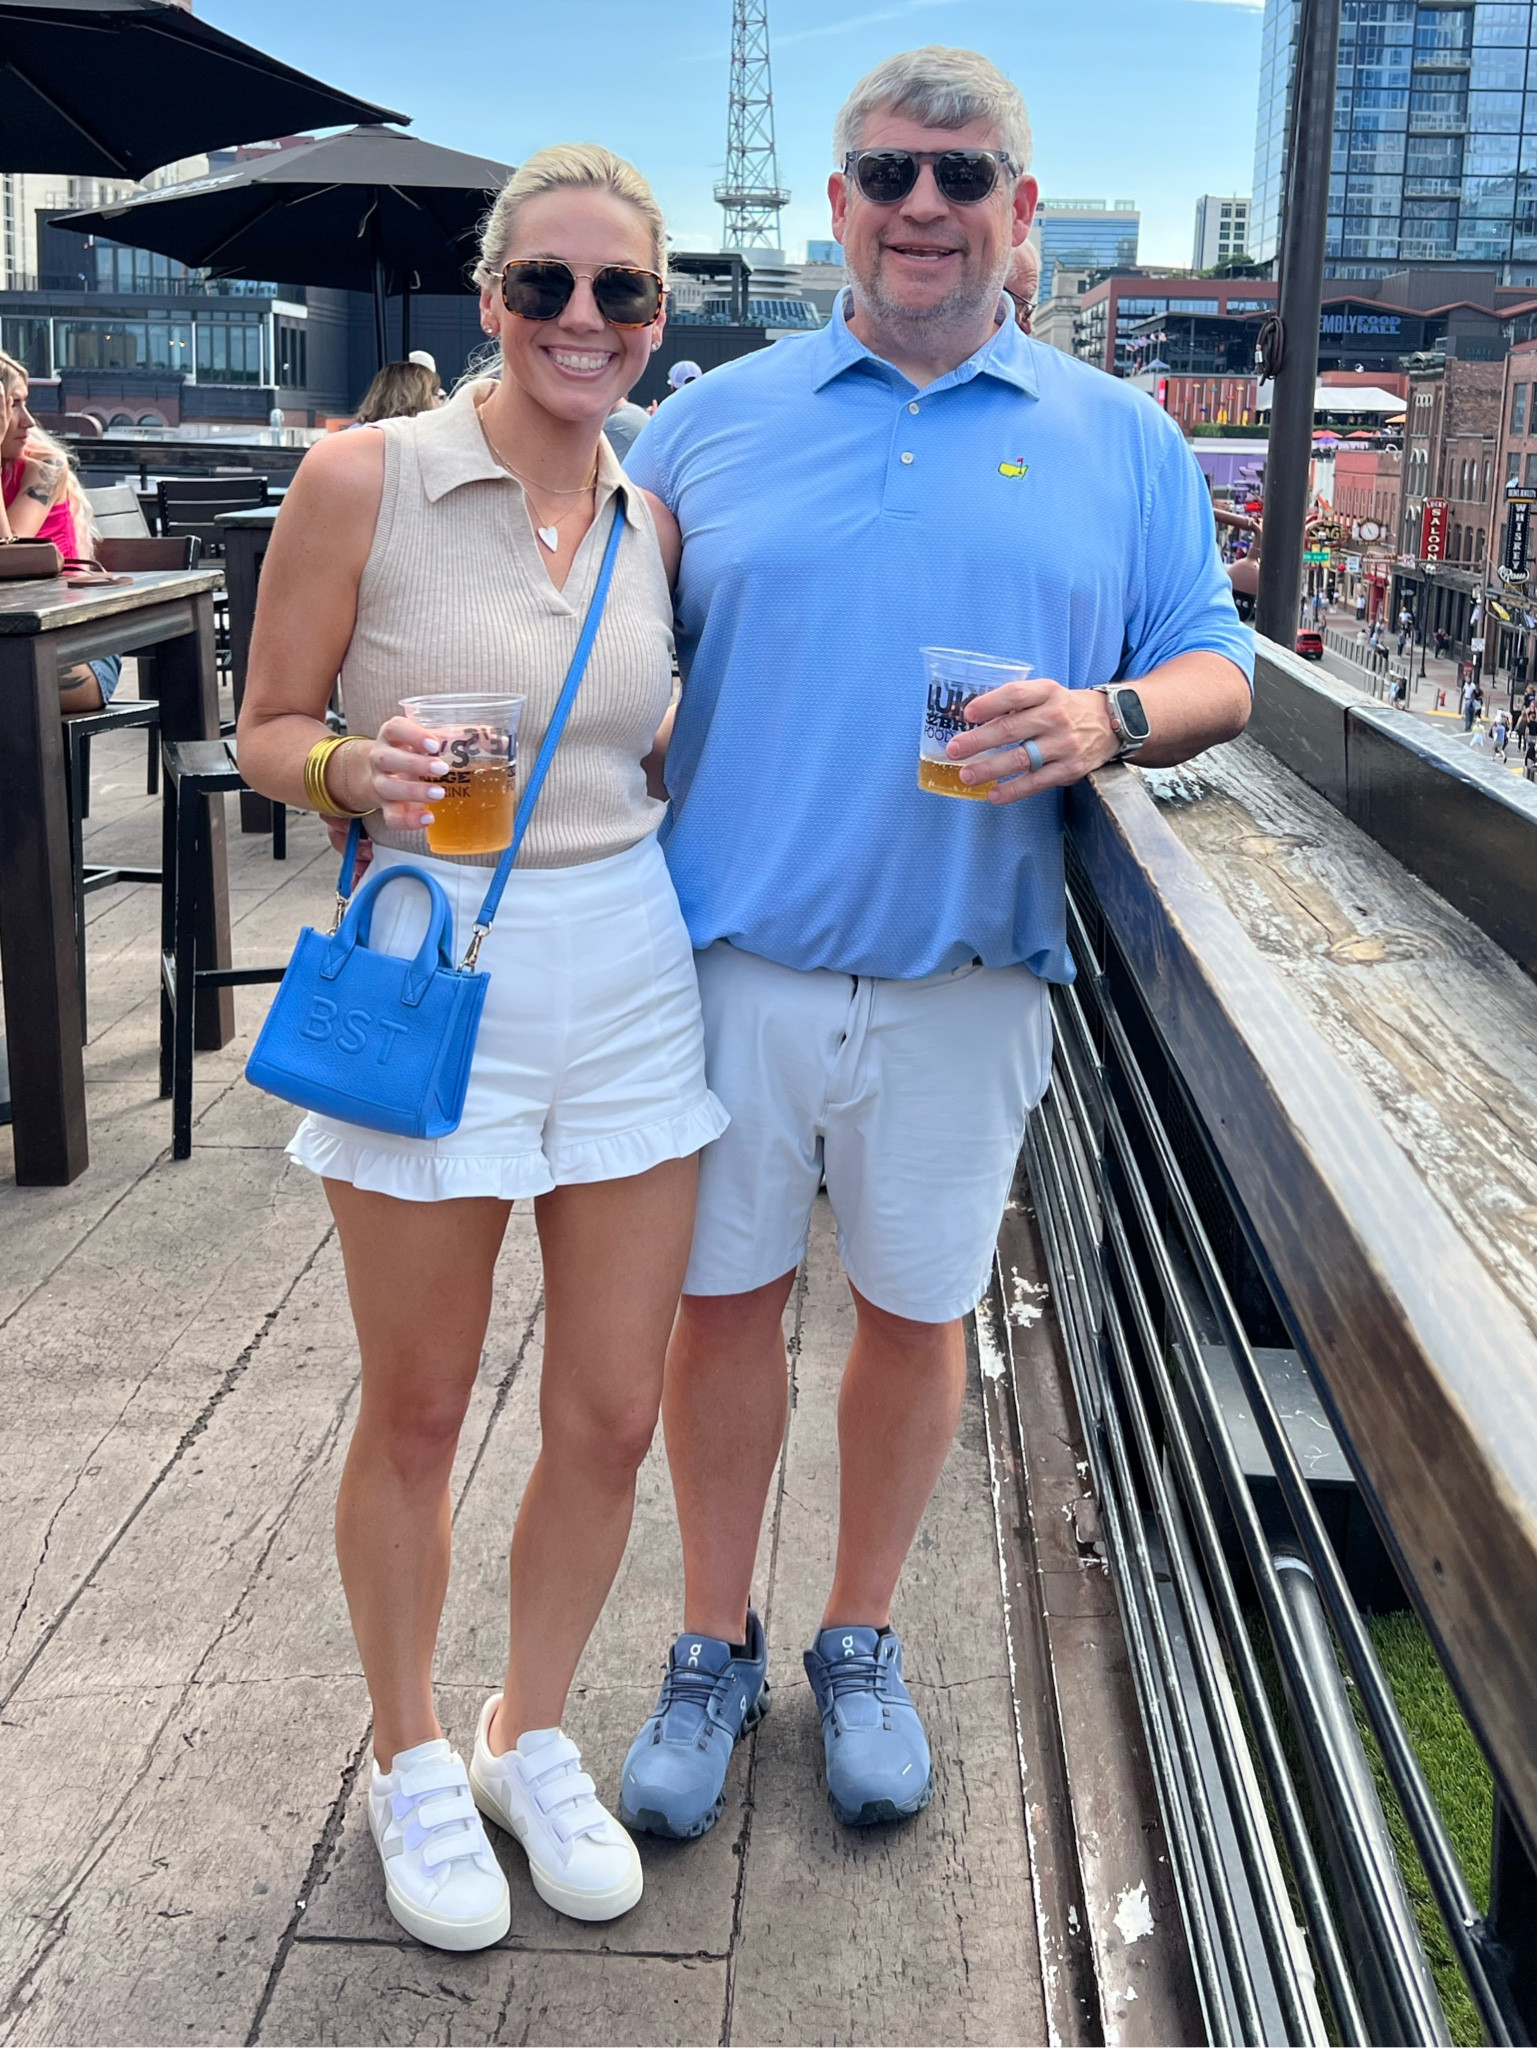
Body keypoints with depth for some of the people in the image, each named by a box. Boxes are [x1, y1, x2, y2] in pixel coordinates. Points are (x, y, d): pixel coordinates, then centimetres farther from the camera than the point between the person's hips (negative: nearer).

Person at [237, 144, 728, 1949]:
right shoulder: (364, 479, -6)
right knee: (415, 1415, 11)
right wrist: (357, 772, -22)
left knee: (611, 1417, 10)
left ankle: (532, 1736, 36)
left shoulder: (655, 519, 7)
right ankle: (409, 1760, 35)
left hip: (628, 981, 4)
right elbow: (267, 732, -3)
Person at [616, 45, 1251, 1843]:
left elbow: (1218, 669, 7)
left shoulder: (1121, 441, 8)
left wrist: (1111, 717, -16)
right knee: (721, 1303, 8)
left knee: (918, 1313, 11)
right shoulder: (712, 420, 7)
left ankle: (861, 1642, 34)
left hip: (960, 983, 0)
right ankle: (715, 1647, 30)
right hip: (732, 960, 0)